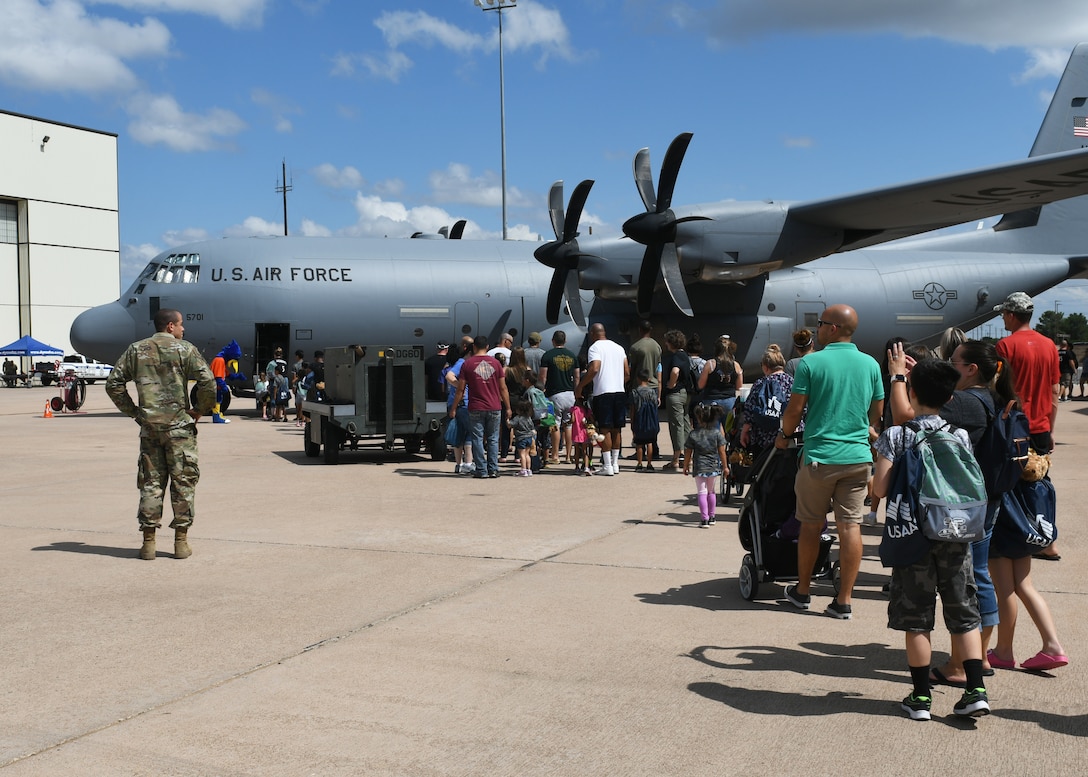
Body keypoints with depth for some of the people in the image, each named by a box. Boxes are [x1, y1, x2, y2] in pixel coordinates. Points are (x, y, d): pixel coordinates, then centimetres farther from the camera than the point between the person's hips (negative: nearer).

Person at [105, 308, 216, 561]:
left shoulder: (136, 350, 8)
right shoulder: (185, 350, -3)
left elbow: (113, 383, 6)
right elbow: (208, 382, -13)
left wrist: (133, 411, 11)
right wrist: (200, 410, 0)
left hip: (149, 426, 3)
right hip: (179, 426, -3)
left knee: (150, 483, 8)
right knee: (183, 482, 4)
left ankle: (148, 542, 9)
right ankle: (181, 541, 6)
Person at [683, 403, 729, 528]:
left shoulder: (693, 434, -8)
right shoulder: (717, 433, -6)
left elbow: (688, 453, -3)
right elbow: (722, 452, -3)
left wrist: (686, 466, 11)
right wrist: (725, 466, 7)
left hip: (699, 467, -2)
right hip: (714, 467, 2)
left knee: (702, 492, 1)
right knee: (712, 491, 18)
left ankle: (704, 519, -7)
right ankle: (711, 517, 27)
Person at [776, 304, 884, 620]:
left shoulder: (811, 363, -9)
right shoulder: (870, 364, 4)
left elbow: (794, 410, -7)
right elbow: (877, 413, 12)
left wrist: (785, 435, 12)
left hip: (820, 455, -3)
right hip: (858, 456, 3)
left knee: (811, 525, 10)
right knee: (850, 526, 3)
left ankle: (802, 592, 23)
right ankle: (843, 601, 6)